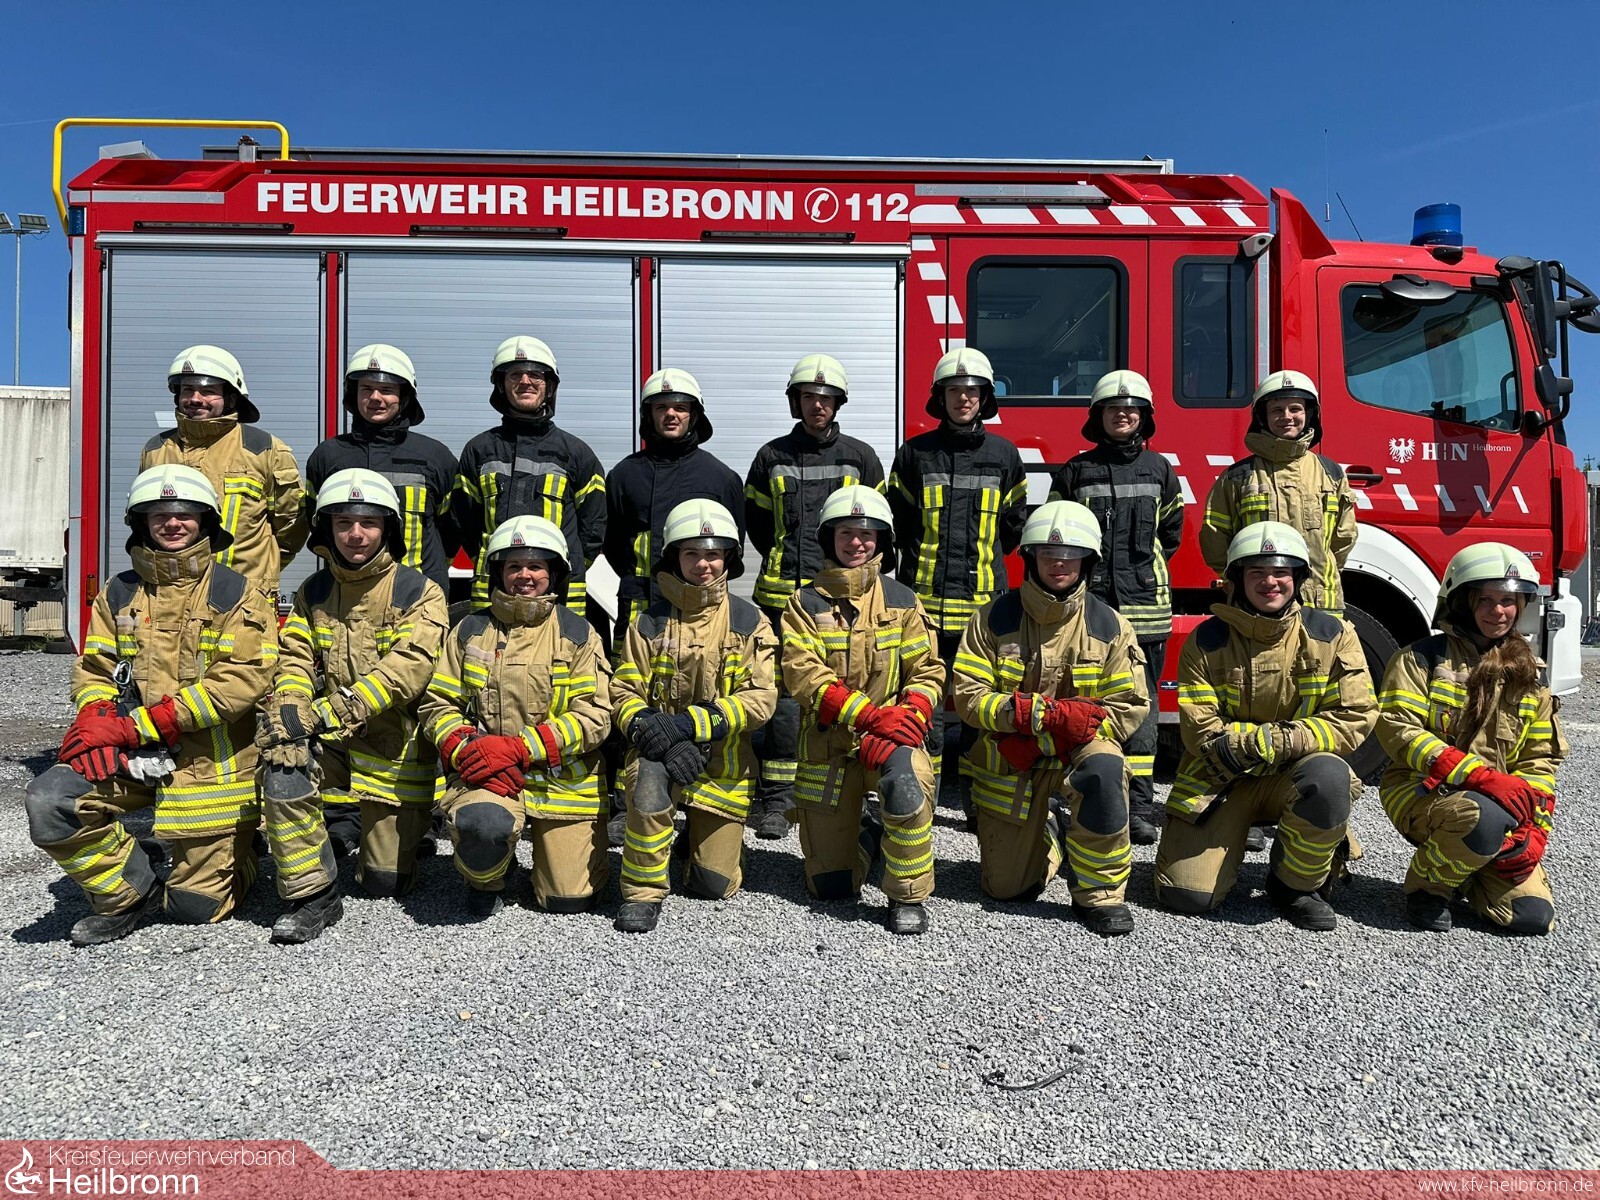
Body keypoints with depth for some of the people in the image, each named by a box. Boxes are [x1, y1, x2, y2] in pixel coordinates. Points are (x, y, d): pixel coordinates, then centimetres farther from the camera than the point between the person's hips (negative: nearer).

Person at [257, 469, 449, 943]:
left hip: (393, 748, -2)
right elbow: (296, 659, -1)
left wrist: (331, 712, -30)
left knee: (386, 882, 3)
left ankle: (389, 827, 40)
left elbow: (407, 668, -21)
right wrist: (289, 707, -24)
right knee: (283, 774, -31)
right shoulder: (314, 594, 7)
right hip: (331, 744, 3)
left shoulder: (418, 592, -8)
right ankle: (314, 896, -9)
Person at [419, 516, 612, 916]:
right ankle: (485, 879, 3)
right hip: (486, 775, 0)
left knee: (570, 899, 0)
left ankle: (555, 844, 36)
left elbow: (594, 717, -9)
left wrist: (518, 747, -19)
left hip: (563, 778, 0)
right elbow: (438, 703, 5)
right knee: (481, 823, -35)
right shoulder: (471, 631, 6)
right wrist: (466, 749, -16)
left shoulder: (578, 634, 0)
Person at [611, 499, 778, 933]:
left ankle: (705, 837, 40)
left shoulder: (749, 621, -4)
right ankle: (642, 891, -16)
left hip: (724, 765, 1)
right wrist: (649, 729, -25)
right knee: (649, 779, -37)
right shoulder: (649, 623, -2)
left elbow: (760, 699, -14)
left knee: (715, 885, 4)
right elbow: (623, 694, -4)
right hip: (661, 752, 0)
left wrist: (688, 723, -24)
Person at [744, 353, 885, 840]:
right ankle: (777, 800, 8)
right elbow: (756, 521, 18)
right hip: (784, 597, 0)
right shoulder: (773, 457, 10)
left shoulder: (860, 457, 8)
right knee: (784, 696, 0)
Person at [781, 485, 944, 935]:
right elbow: (803, 675, -12)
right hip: (827, 745, 1)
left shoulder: (901, 601, 5)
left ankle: (909, 897, -15)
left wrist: (911, 715, -21)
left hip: (891, 733, 0)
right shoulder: (806, 603, 0)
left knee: (905, 781, -38)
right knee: (830, 887, 5)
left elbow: (927, 670, 1)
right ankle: (864, 833, 40)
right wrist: (870, 714, -24)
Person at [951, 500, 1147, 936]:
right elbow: (968, 696, -12)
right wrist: (1043, 713, -28)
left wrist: (1038, 740, -19)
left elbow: (1129, 708, -9)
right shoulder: (996, 617, -7)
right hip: (1008, 766, 1)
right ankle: (1049, 833, 37)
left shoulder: (1108, 625, -6)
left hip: (1079, 747, 0)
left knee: (1102, 769, -37)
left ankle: (1100, 892, -16)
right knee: (1006, 888, 3)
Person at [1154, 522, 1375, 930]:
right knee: (1186, 896, -14)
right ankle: (1222, 842, 22)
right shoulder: (1207, 640, -7)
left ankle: (1298, 884, -9)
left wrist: (1276, 741, -22)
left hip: (1294, 776, 1)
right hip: (1220, 780, -1)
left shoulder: (1331, 635, -5)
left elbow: (1355, 718, -11)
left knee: (1328, 775, -36)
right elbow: (1201, 730, -11)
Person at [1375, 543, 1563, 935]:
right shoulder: (1424, 658, -5)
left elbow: (1540, 759, 10)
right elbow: (1397, 729, -17)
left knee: (1534, 916, -12)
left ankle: (1464, 868, 20)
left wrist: (1532, 830, -5)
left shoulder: (1527, 674, 11)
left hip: (1500, 802, 5)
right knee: (1486, 818, -38)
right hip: (1420, 792, -5)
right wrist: (1481, 776, -27)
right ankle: (1427, 884, -9)